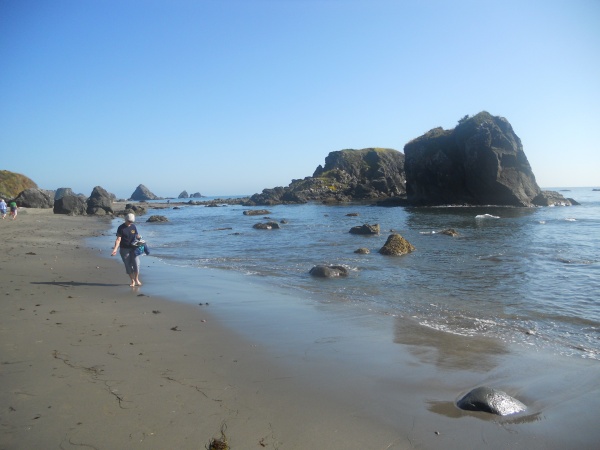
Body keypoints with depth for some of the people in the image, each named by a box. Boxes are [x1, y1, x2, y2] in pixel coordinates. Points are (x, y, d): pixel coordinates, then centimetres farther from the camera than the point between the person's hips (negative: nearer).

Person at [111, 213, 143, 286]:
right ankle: (132, 281, 16)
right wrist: (115, 249, -22)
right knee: (128, 265, 3)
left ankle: (136, 280, 12)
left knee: (136, 264, -7)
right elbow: (118, 239, -12)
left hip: (133, 248, 2)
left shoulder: (133, 226, 5)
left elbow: (137, 235, 17)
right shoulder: (121, 228, -6)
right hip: (124, 249, -2)